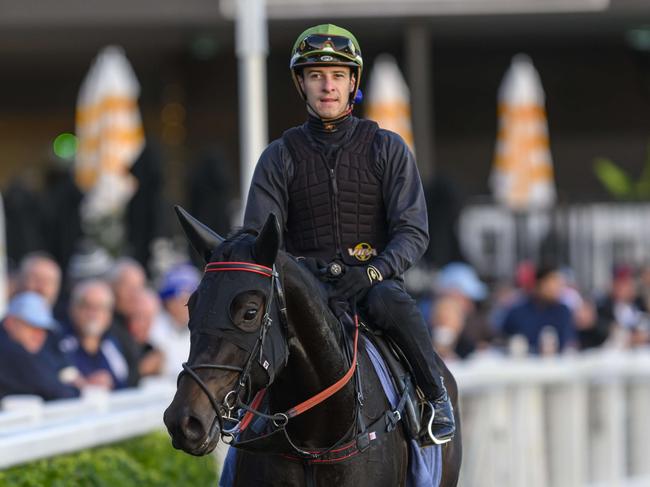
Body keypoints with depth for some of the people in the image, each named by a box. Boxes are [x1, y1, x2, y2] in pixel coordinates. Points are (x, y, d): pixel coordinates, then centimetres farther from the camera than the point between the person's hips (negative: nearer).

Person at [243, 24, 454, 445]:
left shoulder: (387, 149, 7)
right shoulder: (280, 157, 9)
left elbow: (413, 232, -1)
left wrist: (372, 272, -20)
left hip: (376, 280, -1)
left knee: (387, 302, -38)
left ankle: (436, 394, -16)